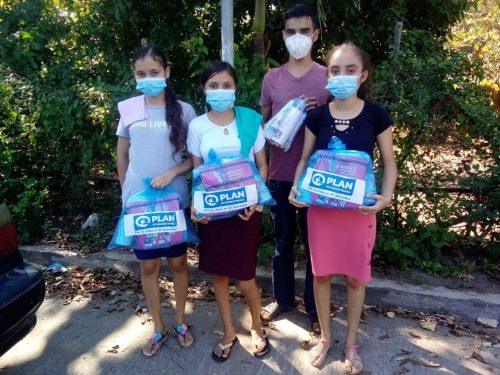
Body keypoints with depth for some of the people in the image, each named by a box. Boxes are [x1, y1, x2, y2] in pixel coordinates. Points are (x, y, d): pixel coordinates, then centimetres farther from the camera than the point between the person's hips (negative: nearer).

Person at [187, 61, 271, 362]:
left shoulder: (250, 120, -4)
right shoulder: (197, 126, 0)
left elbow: (262, 165, 1)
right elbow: (196, 171, 5)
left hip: (245, 207, -2)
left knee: (245, 277, 1)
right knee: (218, 272, 12)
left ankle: (257, 327, 32)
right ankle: (229, 332, 35)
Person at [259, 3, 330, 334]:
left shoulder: (328, 77, 0)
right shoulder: (272, 78, 5)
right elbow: (261, 123, 12)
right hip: (279, 175, 2)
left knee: (315, 242, 9)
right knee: (283, 241, 14)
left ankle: (315, 306, 28)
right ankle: (282, 298, 34)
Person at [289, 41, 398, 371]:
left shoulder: (377, 116, -6)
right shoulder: (317, 117, -2)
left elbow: (389, 162, 1)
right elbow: (305, 160, 6)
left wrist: (386, 196, -16)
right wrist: (297, 188, -12)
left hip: (360, 208, -1)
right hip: (320, 207, 2)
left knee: (356, 276, 12)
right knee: (322, 273, 12)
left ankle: (351, 342, 35)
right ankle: (325, 337, 35)